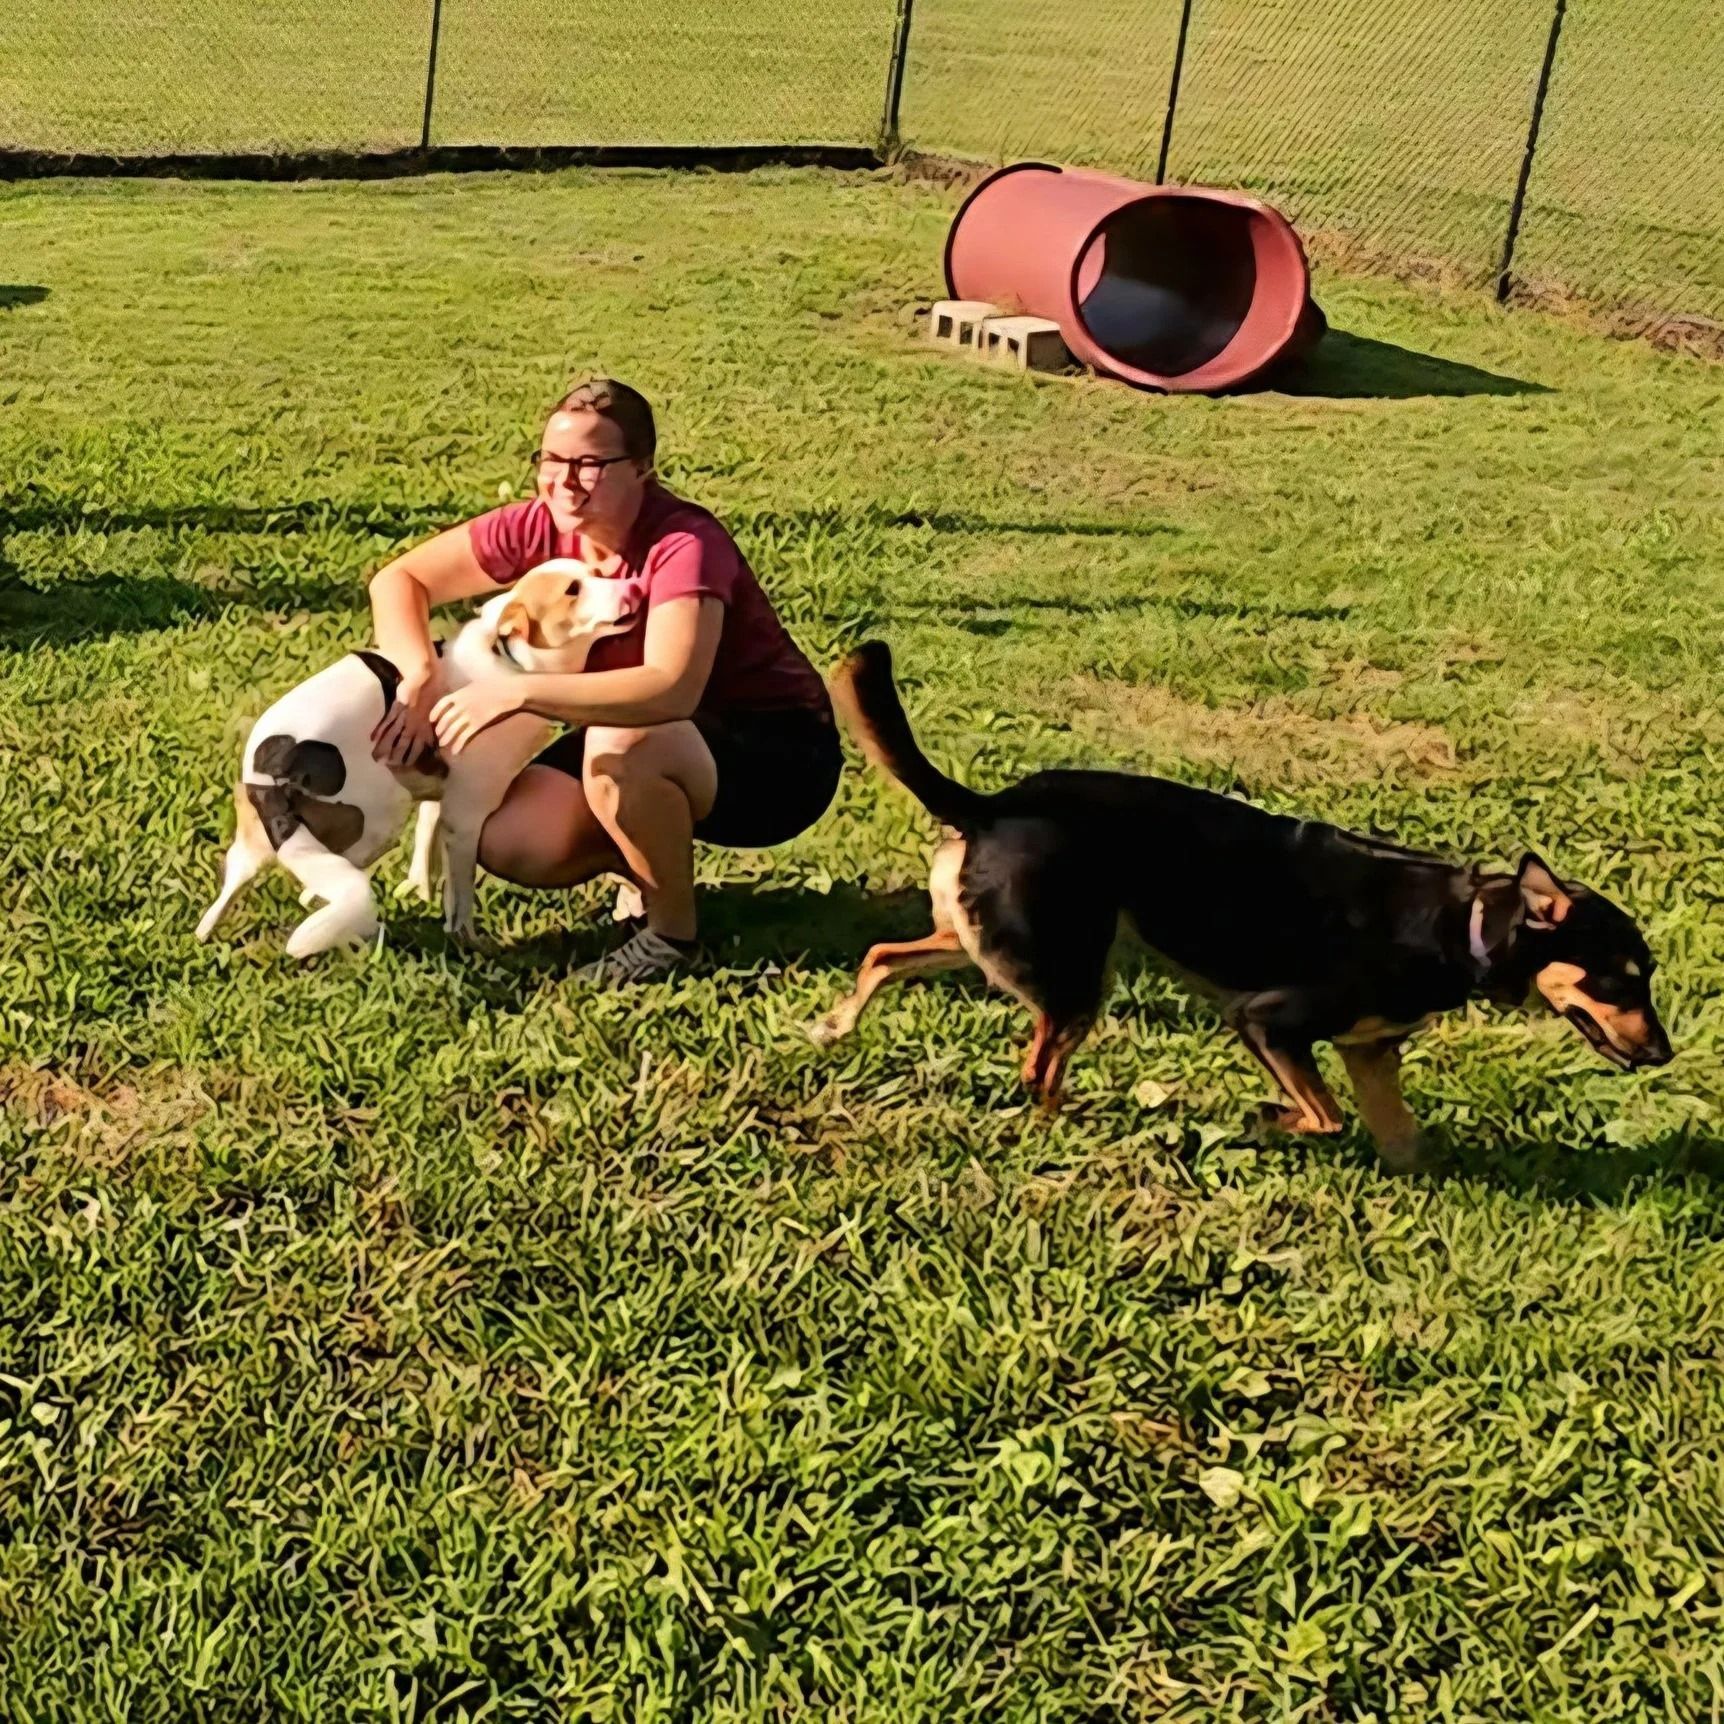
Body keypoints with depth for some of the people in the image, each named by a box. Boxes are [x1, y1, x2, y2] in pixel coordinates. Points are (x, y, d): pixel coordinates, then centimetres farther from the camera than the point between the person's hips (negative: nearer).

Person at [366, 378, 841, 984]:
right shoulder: (542, 528, -10)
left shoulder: (685, 545, -28)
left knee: (622, 745, -37)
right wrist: (421, 679, -24)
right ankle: (660, 862, 13)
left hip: (779, 755, -6)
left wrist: (516, 692, -43)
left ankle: (673, 931, -12)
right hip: (650, 741, 6)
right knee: (507, 843, -14)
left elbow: (671, 690, -43)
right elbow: (399, 581, -5)